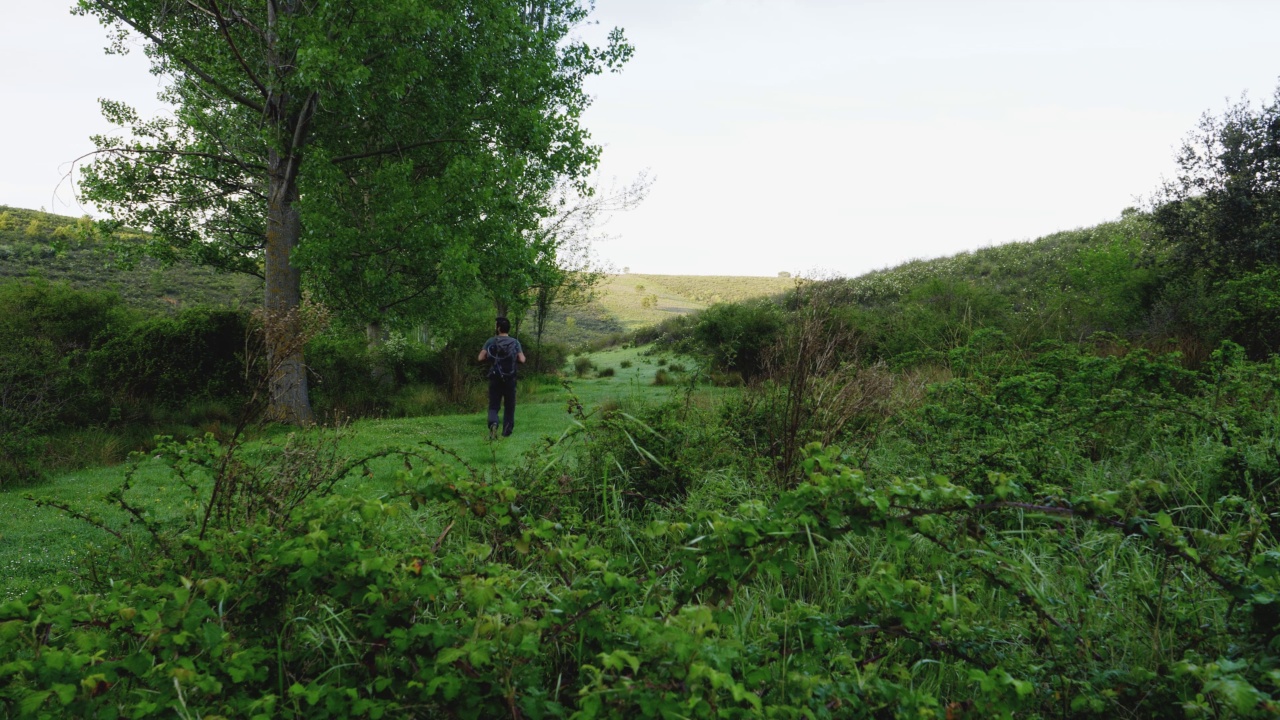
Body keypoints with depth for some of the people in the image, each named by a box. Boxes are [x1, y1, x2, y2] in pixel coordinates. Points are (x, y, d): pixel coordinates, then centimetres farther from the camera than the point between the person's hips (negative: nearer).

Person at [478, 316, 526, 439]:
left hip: (495, 378, 0)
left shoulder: (491, 341, -1)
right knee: (509, 406, 13)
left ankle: (493, 423, -24)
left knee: (493, 405, 4)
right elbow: (522, 360, -7)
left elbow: (481, 358, -8)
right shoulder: (515, 342, 0)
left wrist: (491, 357, 11)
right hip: (510, 379, 0)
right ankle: (507, 431, 16)